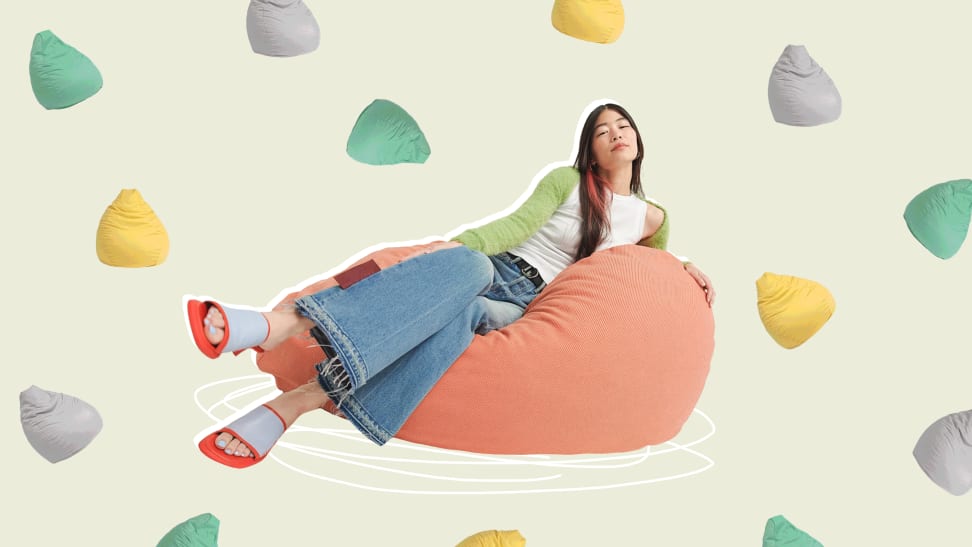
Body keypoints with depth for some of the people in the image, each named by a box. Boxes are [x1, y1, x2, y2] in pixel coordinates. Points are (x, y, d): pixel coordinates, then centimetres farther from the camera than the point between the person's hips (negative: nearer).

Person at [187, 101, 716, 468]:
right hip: (491, 267, 0)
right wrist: (458, 245, -18)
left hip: (530, 305, 0)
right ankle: (278, 324, -55)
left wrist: (686, 267, 10)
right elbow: (518, 223, -1)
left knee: (461, 313, -39)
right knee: (459, 266, -41)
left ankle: (293, 403, -53)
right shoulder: (567, 179, 10)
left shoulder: (651, 217, 17)